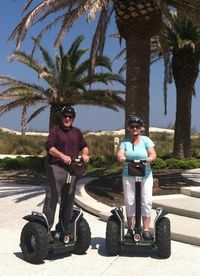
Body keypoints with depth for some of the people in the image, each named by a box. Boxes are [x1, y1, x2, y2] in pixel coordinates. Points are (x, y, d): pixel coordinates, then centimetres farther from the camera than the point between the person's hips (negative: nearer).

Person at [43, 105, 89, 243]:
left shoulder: (77, 132, 17)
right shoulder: (55, 130, 1)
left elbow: (84, 146, 23)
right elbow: (49, 147, -9)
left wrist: (85, 154, 0)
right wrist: (62, 156, -23)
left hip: (72, 169, 5)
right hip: (56, 168, -5)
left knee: (69, 200, 8)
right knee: (52, 198, -8)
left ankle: (65, 231, 17)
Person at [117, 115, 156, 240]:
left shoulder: (146, 140, 2)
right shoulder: (125, 141, 6)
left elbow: (153, 154, -9)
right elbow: (120, 154, -8)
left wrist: (150, 158, -32)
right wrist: (121, 157, -31)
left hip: (145, 176, -1)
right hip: (128, 177, 1)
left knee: (147, 202, -2)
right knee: (129, 202, 4)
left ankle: (146, 230, 5)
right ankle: (130, 229, 14)